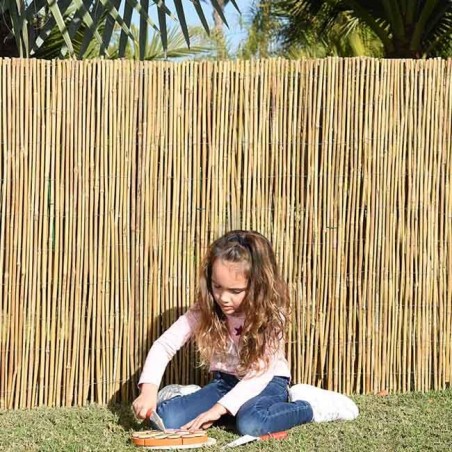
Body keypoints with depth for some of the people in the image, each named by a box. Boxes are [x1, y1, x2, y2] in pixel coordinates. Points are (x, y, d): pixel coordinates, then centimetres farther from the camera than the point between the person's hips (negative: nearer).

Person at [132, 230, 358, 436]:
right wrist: (149, 389, -29)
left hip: (267, 382, -3)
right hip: (225, 381, 4)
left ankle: (310, 406, -12)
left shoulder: (271, 314, -21)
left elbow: (261, 372, -26)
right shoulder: (205, 309, -12)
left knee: (250, 424, -39)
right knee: (164, 418, -21)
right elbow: (164, 345, -12)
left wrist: (220, 407, -36)